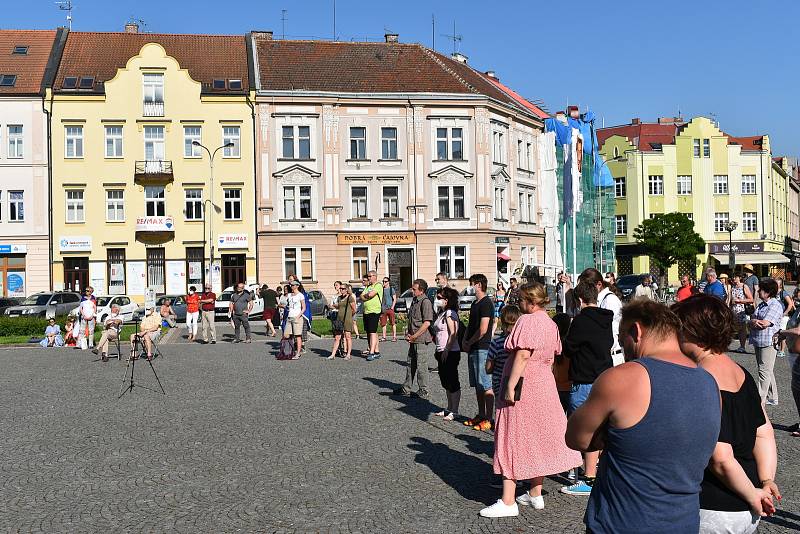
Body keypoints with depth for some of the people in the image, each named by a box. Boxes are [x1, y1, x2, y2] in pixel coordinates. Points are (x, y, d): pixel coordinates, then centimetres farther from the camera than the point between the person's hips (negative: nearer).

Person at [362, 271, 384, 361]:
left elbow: (371, 294, -18)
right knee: (369, 333, 10)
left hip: (374, 312, -9)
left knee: (372, 332, -13)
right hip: (366, 312, 9)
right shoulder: (367, 286, 21)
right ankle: (377, 351, 16)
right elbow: (361, 297, 11)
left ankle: (372, 353, -16)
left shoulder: (378, 285, -4)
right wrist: (368, 296, -8)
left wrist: (365, 295, 2)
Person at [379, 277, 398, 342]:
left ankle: (394, 336, -1)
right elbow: (380, 298, 17)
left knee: (393, 323, -3)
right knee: (383, 323, 4)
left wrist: (392, 307, -10)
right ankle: (384, 337, 10)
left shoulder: (391, 289, 2)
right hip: (383, 309, 4)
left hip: (390, 308, -4)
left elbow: (394, 299, 1)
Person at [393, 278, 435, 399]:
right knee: (410, 364, 16)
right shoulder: (414, 301, 12)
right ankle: (406, 389, 28)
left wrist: (414, 336, -17)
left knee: (421, 366, 0)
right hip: (413, 341, 9)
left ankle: (423, 393, 11)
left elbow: (427, 323, -21)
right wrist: (408, 332, 6)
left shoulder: (426, 302, -17)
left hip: (422, 340, -9)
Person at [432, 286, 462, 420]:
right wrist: (438, 351, 20)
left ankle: (454, 412, 3)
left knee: (453, 383, -3)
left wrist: (446, 350, -22)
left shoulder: (450, 314, -15)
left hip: (450, 353, -10)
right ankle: (449, 408, 25)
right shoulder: (441, 313, 15)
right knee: (446, 383, 16)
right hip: (442, 353, 10)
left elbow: (453, 334, -21)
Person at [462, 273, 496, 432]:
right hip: (473, 349, 10)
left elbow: (483, 330, -20)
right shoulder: (475, 303, 17)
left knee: (486, 385, -6)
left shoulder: (486, 303, -13)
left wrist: (469, 343, -9)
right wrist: (465, 341, 6)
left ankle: (488, 419, -3)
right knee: (477, 385, 15)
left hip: (482, 349, -10)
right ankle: (481, 415, 23)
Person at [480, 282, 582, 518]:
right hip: (544, 386, 9)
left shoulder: (528, 321, -17)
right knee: (539, 439, 16)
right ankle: (535, 494, 26)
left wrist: (510, 386, -24)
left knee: (513, 440, -4)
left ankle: (508, 502, -2)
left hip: (522, 388, -9)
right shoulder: (551, 324, 11)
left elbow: (522, 355, -25)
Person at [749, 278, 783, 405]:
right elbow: (752, 320, 10)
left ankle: (760, 399, -9)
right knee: (767, 371, 15)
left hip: (769, 342, -9)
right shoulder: (761, 305, 16)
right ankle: (772, 398, 24)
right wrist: (754, 322, -13)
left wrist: (754, 321, -2)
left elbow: (765, 323, -20)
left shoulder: (775, 305, -11)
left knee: (764, 371, -9)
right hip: (758, 342, 9)